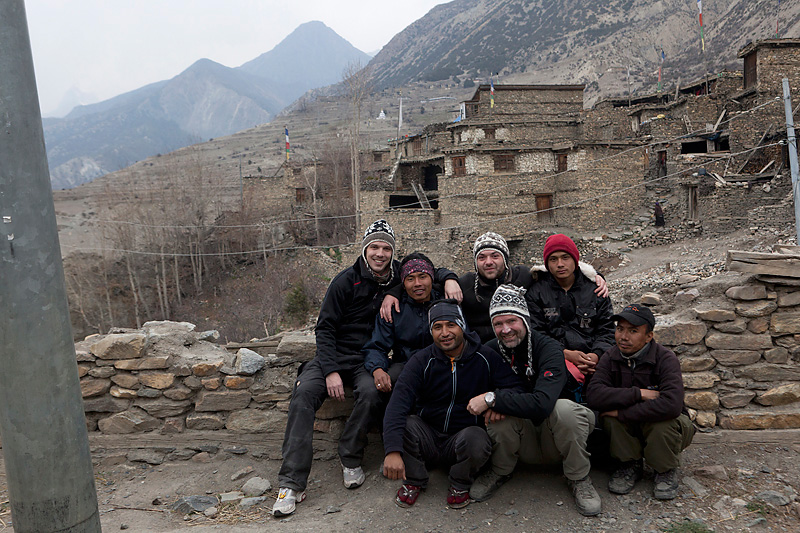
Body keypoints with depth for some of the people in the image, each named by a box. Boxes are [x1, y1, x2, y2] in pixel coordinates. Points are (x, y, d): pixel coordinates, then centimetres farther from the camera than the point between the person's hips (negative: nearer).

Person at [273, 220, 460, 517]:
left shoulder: (399, 276, 4)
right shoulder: (346, 281, -3)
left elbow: (432, 270, 19)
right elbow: (325, 328, -5)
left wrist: (449, 279, -6)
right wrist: (331, 371, -17)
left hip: (369, 360, 1)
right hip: (334, 355, -1)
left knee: (371, 392, -33)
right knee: (305, 391, -27)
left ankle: (351, 459, -10)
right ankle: (292, 484, -23)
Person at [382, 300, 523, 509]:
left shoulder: (485, 358, -6)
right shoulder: (421, 361, -10)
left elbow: (517, 388, -8)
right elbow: (397, 405, -22)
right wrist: (393, 451, -37)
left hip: (465, 435, 0)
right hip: (427, 437, 1)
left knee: (476, 440, -33)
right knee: (404, 424, -28)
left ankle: (460, 485, 1)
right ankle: (413, 480, 1)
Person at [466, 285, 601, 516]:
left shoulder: (548, 348, -21)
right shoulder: (491, 350, -7)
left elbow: (542, 404, -35)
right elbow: (477, 391, -2)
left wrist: (493, 398, -32)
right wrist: (492, 405, -25)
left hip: (557, 441, -2)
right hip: (525, 447, 3)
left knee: (564, 408, -33)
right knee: (501, 410, -28)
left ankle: (579, 479, -8)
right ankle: (500, 472, 1)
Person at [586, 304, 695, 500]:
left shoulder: (665, 359, -21)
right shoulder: (610, 358, -9)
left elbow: (671, 404, -39)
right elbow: (594, 394, -25)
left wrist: (623, 413, -32)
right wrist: (637, 394, -32)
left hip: (664, 427, -2)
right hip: (628, 431, 2)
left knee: (665, 420, -35)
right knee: (609, 411, -27)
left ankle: (667, 470, -2)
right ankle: (630, 465, -1)